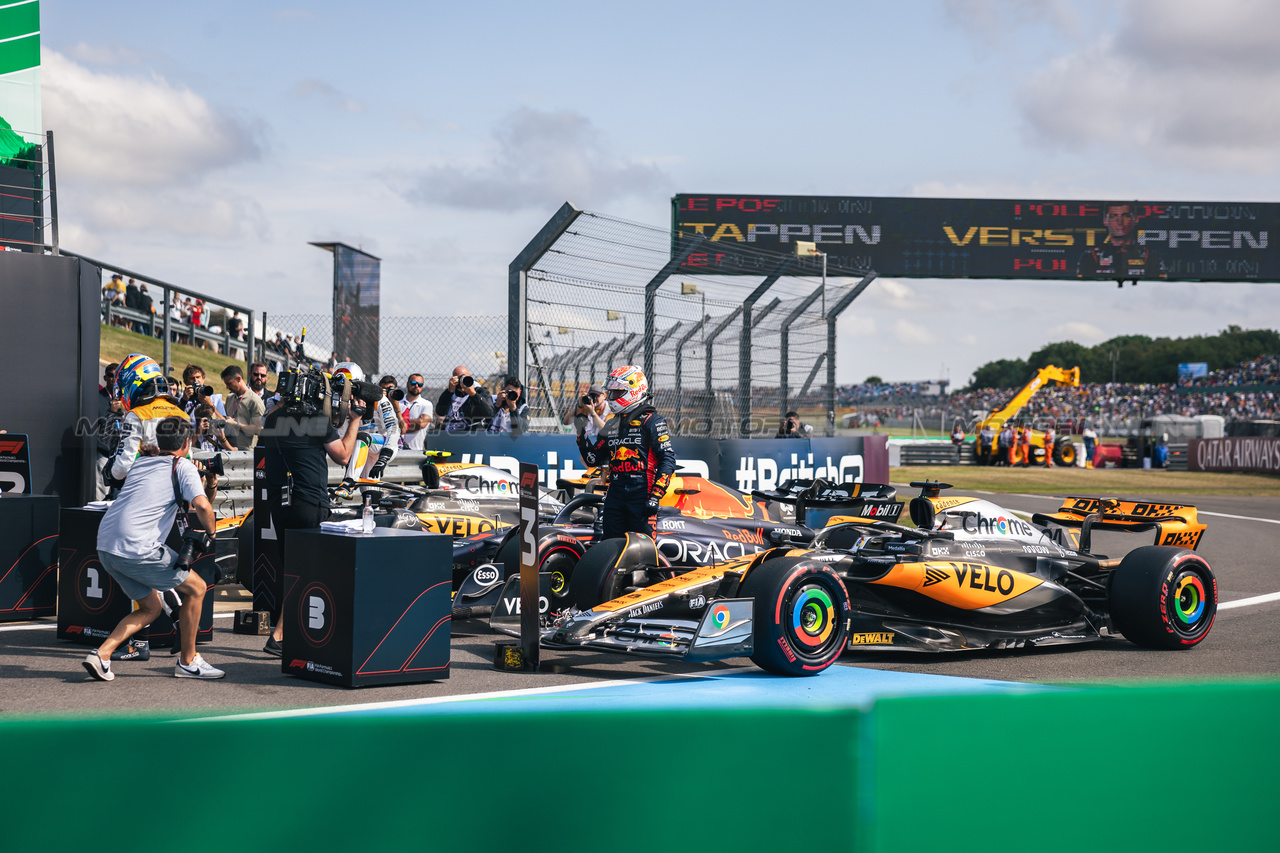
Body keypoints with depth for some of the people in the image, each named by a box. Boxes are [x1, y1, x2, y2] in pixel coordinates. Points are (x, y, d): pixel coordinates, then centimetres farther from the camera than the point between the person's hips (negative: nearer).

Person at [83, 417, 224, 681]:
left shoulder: (140, 463, 22)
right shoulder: (182, 466, 2)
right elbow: (202, 505, -15)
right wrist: (210, 532, 3)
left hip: (105, 547, 8)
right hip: (137, 548, -8)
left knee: (151, 608, 20)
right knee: (196, 588, 9)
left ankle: (102, 653, 5)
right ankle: (188, 661, 16)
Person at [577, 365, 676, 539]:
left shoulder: (651, 421, -2)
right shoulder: (611, 425, 19)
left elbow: (667, 458, -9)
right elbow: (593, 459, 24)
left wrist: (655, 496, -16)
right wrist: (581, 432, 12)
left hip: (642, 493, -6)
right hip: (615, 495, 6)